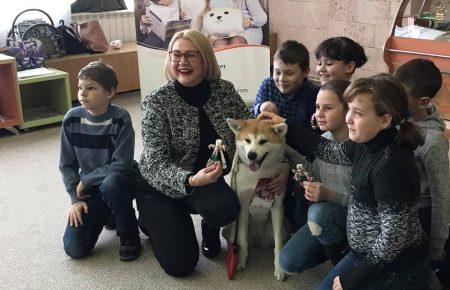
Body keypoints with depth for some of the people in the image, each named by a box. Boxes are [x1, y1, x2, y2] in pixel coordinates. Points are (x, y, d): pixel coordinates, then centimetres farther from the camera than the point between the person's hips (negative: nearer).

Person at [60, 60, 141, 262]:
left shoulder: (120, 118, -18)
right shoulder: (71, 119, -7)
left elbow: (122, 164, -22)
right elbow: (67, 165, 0)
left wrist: (85, 181, -17)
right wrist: (76, 198, -8)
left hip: (120, 181, -3)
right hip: (89, 188, 4)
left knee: (110, 183, -40)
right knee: (74, 248, -10)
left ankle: (129, 236, -12)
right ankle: (107, 214, 21)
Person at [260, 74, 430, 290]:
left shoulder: (391, 166, -30)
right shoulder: (367, 145, -4)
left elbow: (392, 239, -26)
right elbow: (329, 151, 15)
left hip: (397, 270, -8)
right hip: (367, 254, 9)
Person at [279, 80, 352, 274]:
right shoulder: (321, 141, 0)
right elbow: (314, 180, 4)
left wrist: (329, 195, -33)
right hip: (325, 213, 6)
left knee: (319, 211, -37)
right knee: (288, 262, -4)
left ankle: (345, 265, -8)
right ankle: (338, 244, 19)